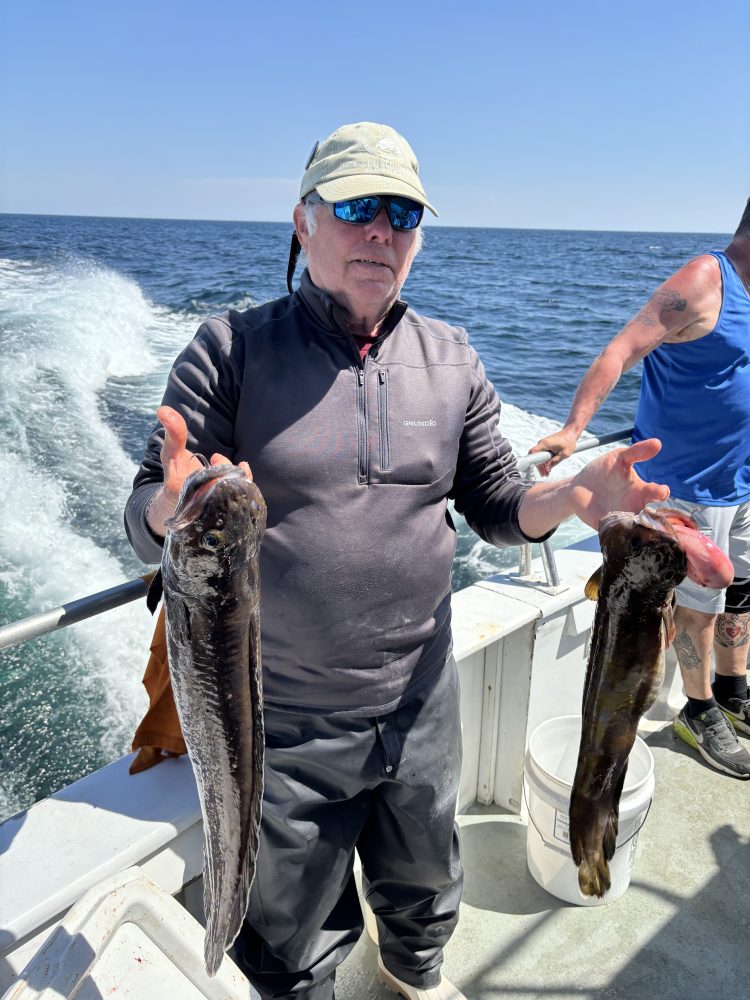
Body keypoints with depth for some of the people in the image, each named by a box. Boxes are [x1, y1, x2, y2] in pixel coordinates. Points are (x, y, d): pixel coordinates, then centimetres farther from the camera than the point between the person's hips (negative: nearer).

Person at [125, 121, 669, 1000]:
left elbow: (496, 508, 4)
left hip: (420, 710, 4)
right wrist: (181, 506, -34)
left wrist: (573, 494, -17)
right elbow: (146, 526, -11)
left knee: (424, 892, 30)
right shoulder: (230, 351, -10)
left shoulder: (451, 360, 0)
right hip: (283, 727, -3)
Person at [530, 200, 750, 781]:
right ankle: (701, 715, 23)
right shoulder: (703, 281, -18)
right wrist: (574, 428, -38)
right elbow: (621, 351, -28)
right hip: (692, 479, -9)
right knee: (701, 602, 4)